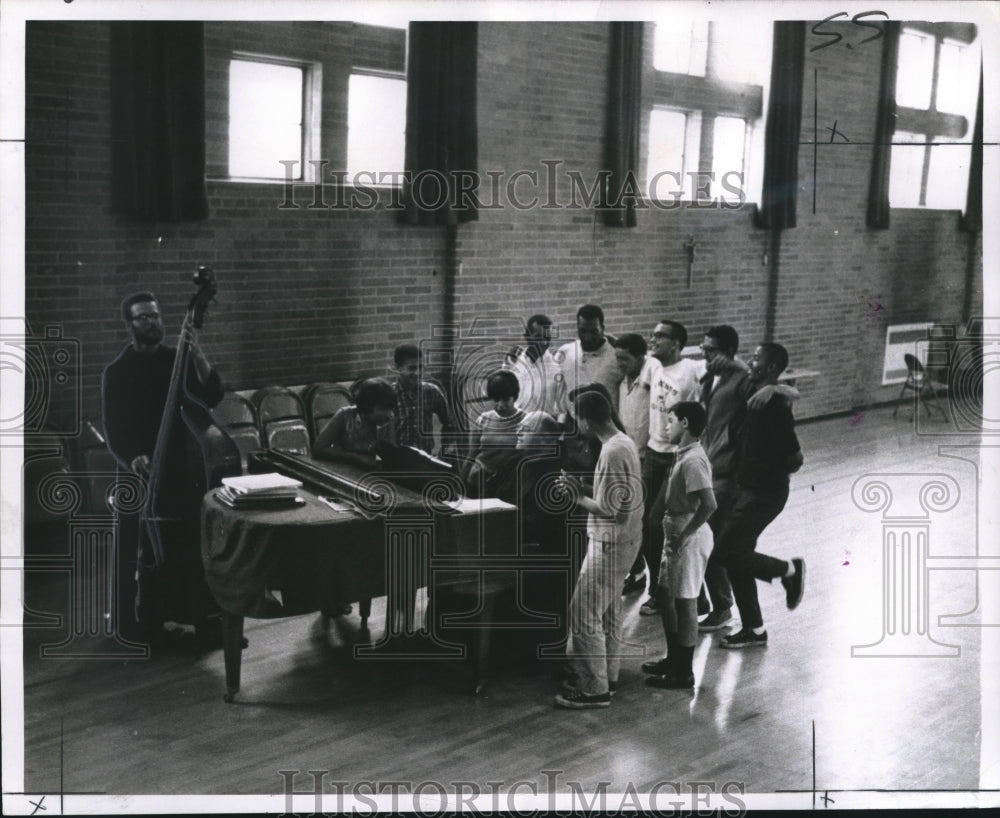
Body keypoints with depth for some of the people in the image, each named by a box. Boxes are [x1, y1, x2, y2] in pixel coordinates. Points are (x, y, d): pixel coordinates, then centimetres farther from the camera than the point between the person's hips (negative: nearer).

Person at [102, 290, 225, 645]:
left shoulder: (177, 359, 6)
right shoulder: (116, 372, -2)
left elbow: (211, 397, -6)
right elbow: (113, 430, -6)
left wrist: (199, 358, -20)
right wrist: (132, 459, -24)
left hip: (183, 466, 2)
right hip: (140, 472, -2)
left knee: (196, 546, 0)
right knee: (144, 552, 1)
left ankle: (207, 621, 7)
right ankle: (144, 623, 14)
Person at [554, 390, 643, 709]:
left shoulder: (612, 452, -24)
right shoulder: (624, 442, 7)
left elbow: (608, 509, -25)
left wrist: (579, 497, -11)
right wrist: (584, 489, 9)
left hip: (610, 543, -10)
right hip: (618, 539, 10)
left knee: (585, 615, -4)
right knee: (608, 611, 19)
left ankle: (594, 689, 2)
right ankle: (607, 675, 30)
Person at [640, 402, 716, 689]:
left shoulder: (693, 460, -22)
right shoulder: (685, 455, 9)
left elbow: (709, 505, -29)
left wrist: (684, 535, -21)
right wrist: (676, 535, 12)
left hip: (689, 538, -10)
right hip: (677, 534, 10)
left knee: (684, 601, 0)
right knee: (665, 594, 19)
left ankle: (683, 672, 11)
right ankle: (673, 659, 31)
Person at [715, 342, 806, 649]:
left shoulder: (773, 405, -20)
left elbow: (794, 459, -22)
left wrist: (771, 472, -9)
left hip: (764, 493, -9)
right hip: (748, 488, 9)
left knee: (727, 551, -7)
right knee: (735, 555, 10)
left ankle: (790, 569, 12)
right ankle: (754, 629, 19)